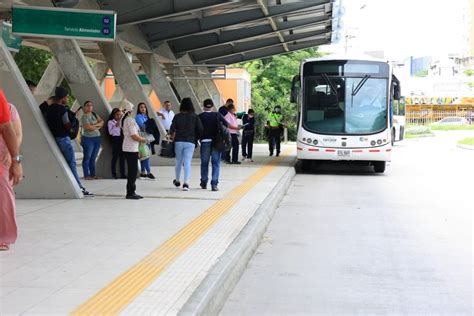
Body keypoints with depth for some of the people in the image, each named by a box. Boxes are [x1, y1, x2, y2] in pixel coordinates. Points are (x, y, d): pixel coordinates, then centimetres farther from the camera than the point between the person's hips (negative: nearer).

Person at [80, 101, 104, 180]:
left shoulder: (94, 114, 14)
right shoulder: (84, 117, -9)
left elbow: (102, 121, 8)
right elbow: (89, 127, -19)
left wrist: (95, 125, -9)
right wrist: (98, 127, -3)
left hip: (97, 138, 7)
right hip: (88, 138, -7)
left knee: (93, 158, 10)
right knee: (87, 157, -2)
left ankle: (93, 174, 14)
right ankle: (86, 175, 1)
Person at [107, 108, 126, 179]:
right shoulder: (110, 122, 2)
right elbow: (110, 132, -6)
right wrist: (116, 126, -19)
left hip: (122, 139, 5)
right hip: (115, 139, -5)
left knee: (122, 157, 4)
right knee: (115, 157, -4)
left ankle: (123, 174, 8)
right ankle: (114, 174, 1)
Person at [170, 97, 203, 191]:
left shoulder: (177, 116, -1)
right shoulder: (195, 117, -1)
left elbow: (172, 129, -8)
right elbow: (200, 130, -6)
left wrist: (172, 135, 12)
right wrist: (196, 138, 10)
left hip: (178, 141, 1)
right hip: (190, 142, -1)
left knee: (178, 161, 16)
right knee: (187, 162, -3)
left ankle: (177, 181, 31)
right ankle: (186, 183, -15)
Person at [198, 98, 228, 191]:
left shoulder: (200, 117, 0)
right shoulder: (217, 115, 2)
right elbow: (226, 124, -4)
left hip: (205, 142, 0)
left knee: (204, 163, 14)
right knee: (216, 163, 3)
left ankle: (204, 183, 25)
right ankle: (214, 184, -7)